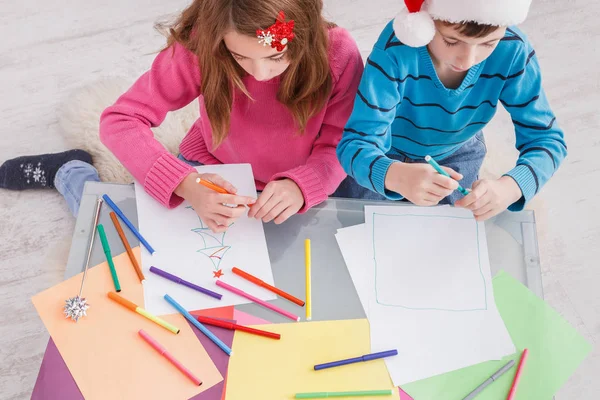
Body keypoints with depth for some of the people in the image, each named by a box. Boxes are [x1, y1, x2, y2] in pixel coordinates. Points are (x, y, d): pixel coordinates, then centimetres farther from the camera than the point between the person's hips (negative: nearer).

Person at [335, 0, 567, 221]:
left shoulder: (512, 51, -28)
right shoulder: (397, 47, -36)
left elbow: (546, 138, -24)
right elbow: (356, 142, -39)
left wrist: (509, 187, -47)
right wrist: (395, 175, -63)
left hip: (457, 154, 2)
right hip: (387, 153, -1)